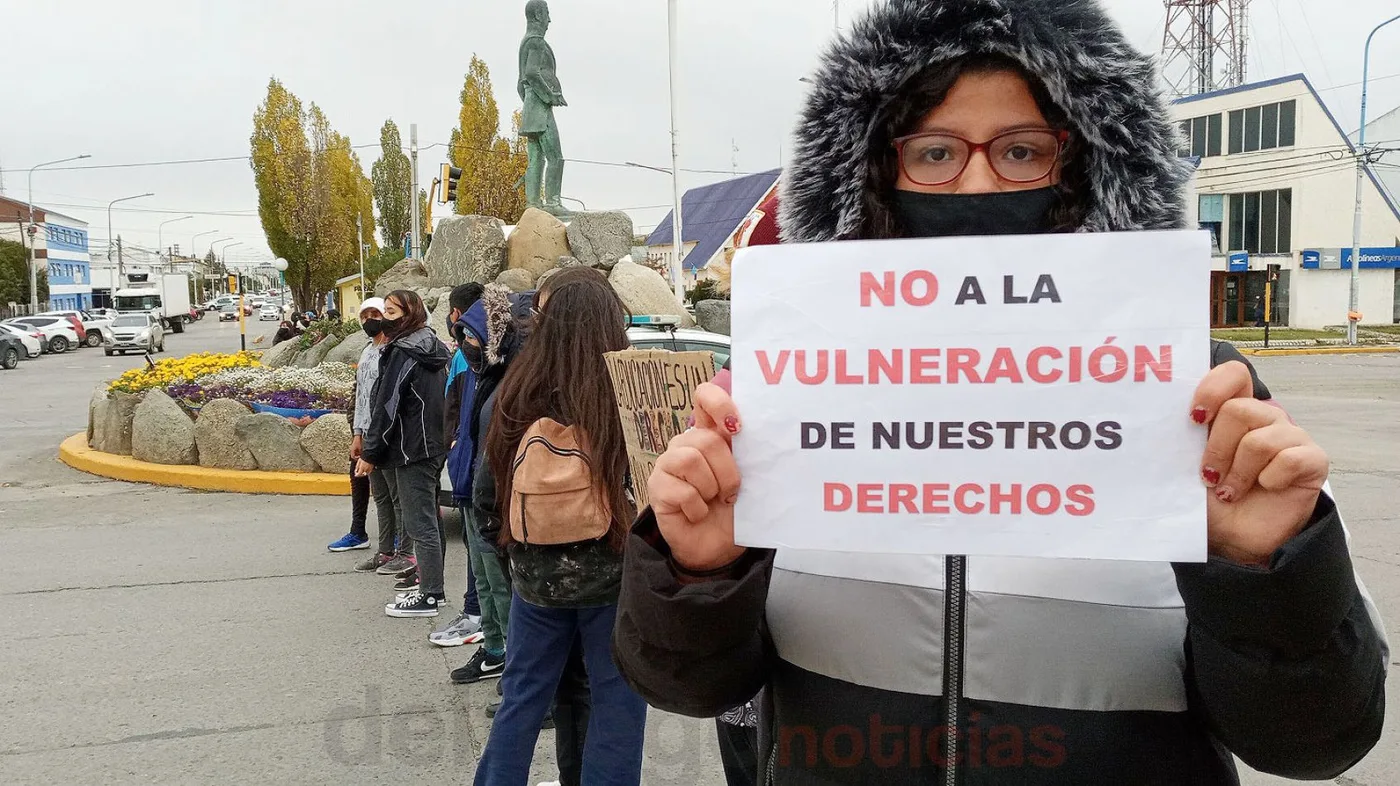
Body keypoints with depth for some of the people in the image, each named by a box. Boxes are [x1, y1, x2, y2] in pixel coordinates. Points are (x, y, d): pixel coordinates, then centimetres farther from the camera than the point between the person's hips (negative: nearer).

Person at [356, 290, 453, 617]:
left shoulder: (403, 353, -14)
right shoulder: (431, 350, 14)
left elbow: (387, 406, -17)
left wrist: (371, 453, -13)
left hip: (411, 450, -10)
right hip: (432, 446, 10)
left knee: (419, 523, -4)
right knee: (425, 520, 15)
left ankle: (428, 597, 2)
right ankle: (431, 587, 23)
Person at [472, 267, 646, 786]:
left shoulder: (516, 395, -7)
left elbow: (489, 478, 5)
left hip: (534, 576, 4)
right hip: (612, 575, -3)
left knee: (523, 697, 20)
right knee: (616, 706, 11)